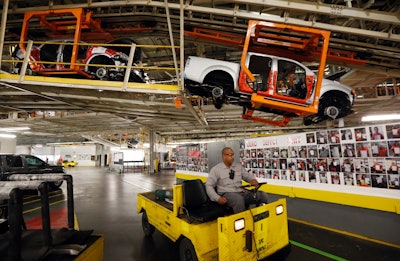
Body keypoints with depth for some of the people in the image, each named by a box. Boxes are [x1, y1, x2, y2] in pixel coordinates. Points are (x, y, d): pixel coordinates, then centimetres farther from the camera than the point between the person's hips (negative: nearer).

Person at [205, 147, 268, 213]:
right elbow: (209, 186, -1)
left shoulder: (238, 166, 13)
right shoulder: (216, 169, 0)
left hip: (242, 192, 5)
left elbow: (248, 175, 22)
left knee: (262, 195, -17)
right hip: (227, 194, -5)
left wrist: (253, 180, -3)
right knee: (239, 199, -38)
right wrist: (218, 198, -16)